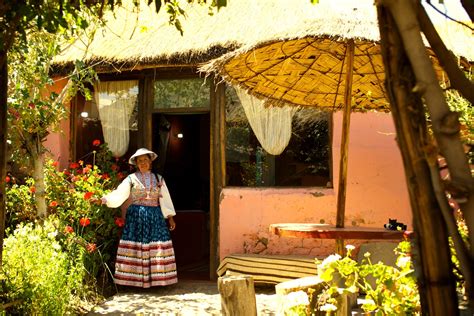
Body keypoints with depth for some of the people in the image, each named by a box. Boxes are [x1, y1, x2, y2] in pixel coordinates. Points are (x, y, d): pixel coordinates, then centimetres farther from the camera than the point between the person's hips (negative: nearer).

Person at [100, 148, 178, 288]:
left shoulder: (159, 179, 11)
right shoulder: (132, 179, 4)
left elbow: (165, 199, 12)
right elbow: (119, 193, -6)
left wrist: (170, 217, 7)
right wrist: (106, 199, -23)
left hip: (155, 216, 2)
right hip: (136, 216, -2)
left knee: (157, 248, -2)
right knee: (134, 247, -6)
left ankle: (156, 278, 4)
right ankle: (135, 279, -2)